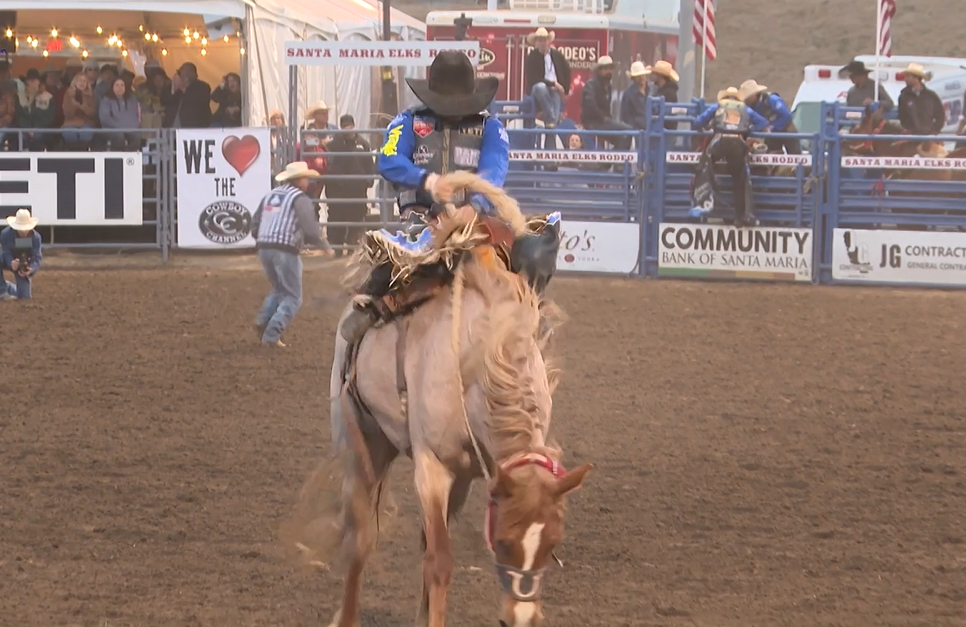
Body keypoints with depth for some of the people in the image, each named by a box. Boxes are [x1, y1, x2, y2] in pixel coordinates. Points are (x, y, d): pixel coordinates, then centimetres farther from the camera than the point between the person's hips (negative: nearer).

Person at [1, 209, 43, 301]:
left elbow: (37, 258, -26)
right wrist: (12, 264, -51)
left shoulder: (35, 237, -24)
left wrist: (31, 270, -49)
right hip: (9, 261, -2)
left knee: (24, 296, 1)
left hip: (24, 266, 2)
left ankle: (8, 288, 38)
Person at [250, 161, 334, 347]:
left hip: (263, 248, 7)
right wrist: (326, 247, 0)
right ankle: (272, 334, -11)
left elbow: (254, 225, 18)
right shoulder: (300, 199, -5)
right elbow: (310, 230, -14)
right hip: (285, 251, -7)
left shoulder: (270, 195, 16)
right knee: (293, 297, 3)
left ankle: (263, 320, 3)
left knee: (279, 290, 25)